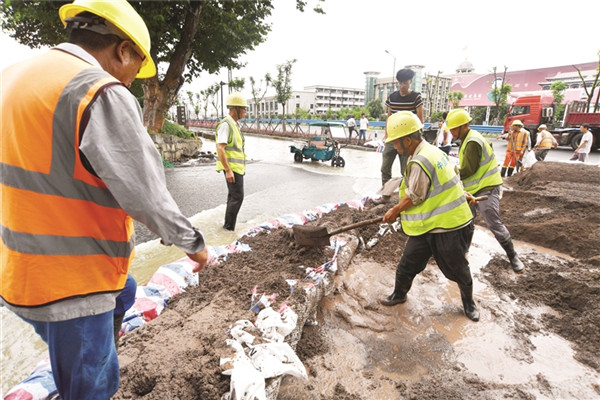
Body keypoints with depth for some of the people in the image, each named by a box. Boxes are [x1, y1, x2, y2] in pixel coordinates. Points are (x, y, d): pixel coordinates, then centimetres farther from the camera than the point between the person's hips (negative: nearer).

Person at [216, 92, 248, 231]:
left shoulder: (234, 125, 15)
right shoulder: (225, 124, -15)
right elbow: (220, 149, -22)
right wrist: (228, 170, -26)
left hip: (236, 167, 10)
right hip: (231, 168, -10)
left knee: (234, 196, 12)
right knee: (237, 196, -10)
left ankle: (229, 225, 20)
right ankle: (229, 226, -1)